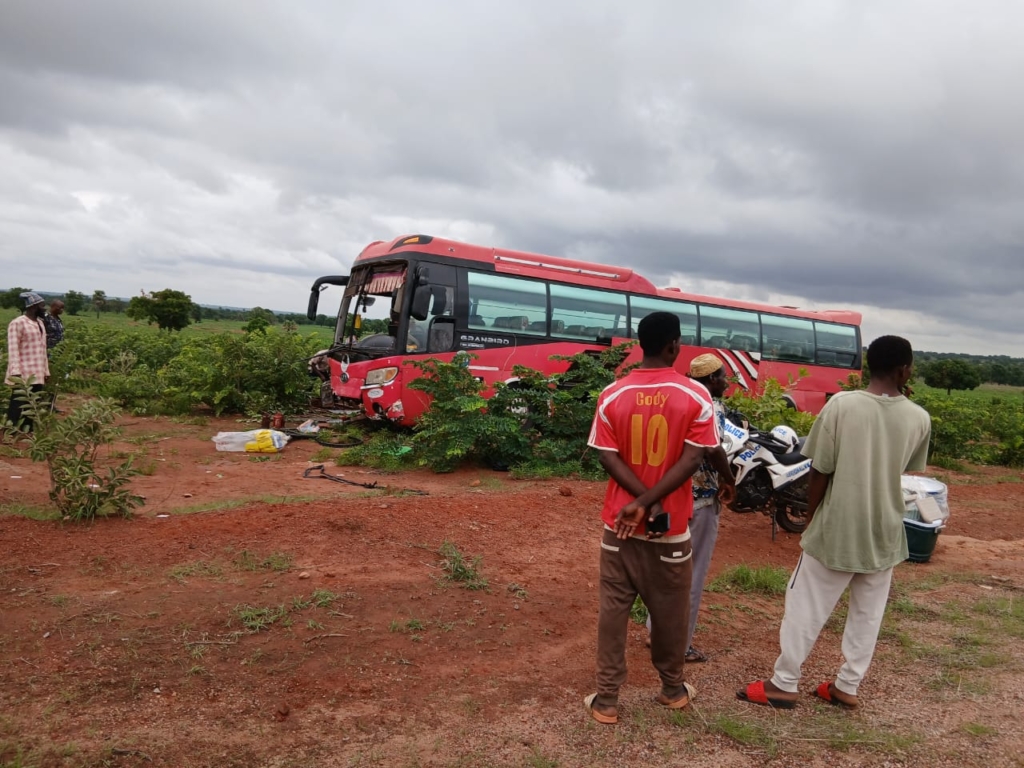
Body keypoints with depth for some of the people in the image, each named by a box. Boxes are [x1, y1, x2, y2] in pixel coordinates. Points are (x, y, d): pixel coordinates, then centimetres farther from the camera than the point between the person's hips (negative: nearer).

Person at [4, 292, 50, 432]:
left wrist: (46, 370, 17)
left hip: (37, 374, 8)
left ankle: (27, 432, 17)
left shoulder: (40, 323, 16)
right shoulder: (17, 323, -9)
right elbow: (13, 349, -15)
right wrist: (15, 372, -23)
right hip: (24, 374, -8)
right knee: (18, 404, -3)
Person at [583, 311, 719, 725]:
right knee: (670, 610, 16)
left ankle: (606, 699, 17)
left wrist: (642, 502, -12)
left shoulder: (612, 395, -5)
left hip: (620, 522, 1)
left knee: (613, 609, 10)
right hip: (671, 525, -1)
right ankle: (673, 688, 35)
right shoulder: (696, 396, -9)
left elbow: (609, 458, -9)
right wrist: (654, 503, -16)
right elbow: (691, 460, -15)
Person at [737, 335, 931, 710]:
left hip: (836, 528, -3)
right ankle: (847, 687, 29)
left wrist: (811, 519, 4)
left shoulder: (842, 405, -16)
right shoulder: (919, 419, -5)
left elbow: (820, 472, -13)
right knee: (868, 614, 19)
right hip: (885, 532, 3)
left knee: (806, 608, 9)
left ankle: (783, 685, 18)